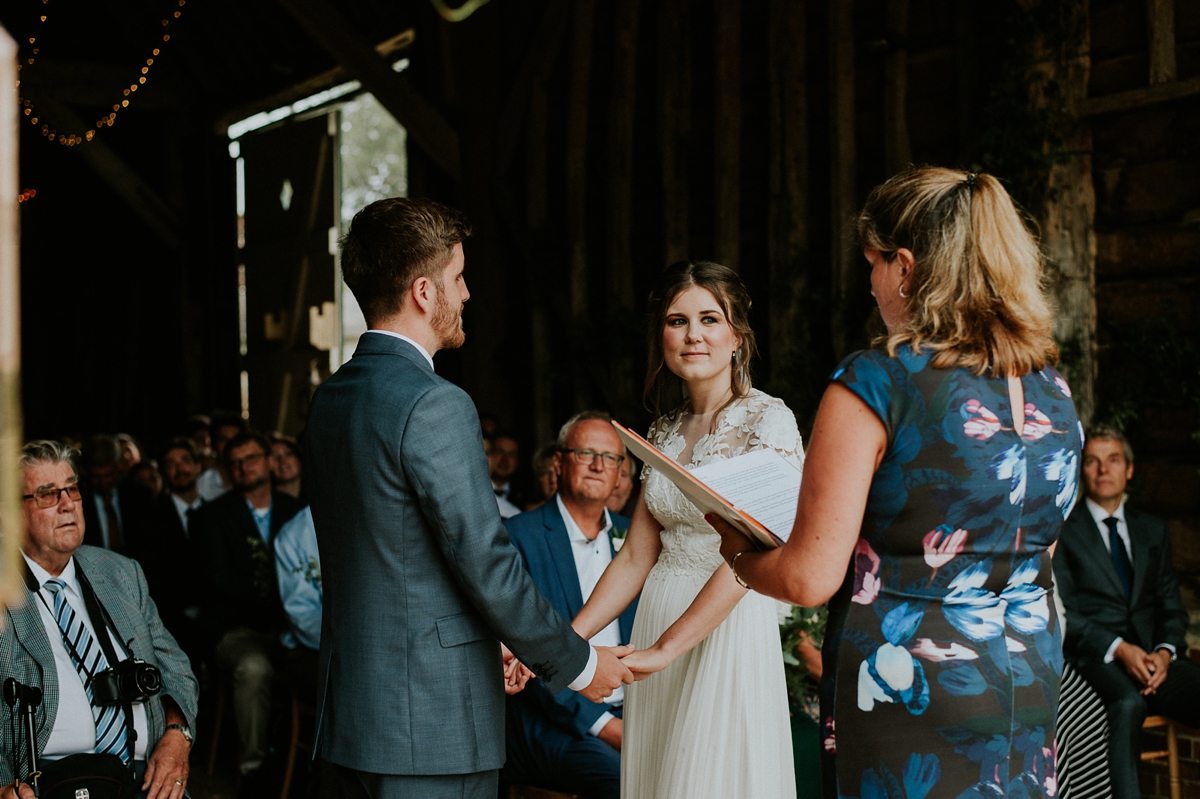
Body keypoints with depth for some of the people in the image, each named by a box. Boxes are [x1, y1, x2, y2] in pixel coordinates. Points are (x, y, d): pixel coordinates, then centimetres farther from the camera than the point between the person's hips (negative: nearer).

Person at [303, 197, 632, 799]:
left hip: (348, 719, 9)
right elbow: (487, 564, -17)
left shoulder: (330, 399, 11)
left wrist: (486, 647, 22)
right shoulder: (435, 405, -17)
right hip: (433, 727, -9)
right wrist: (578, 664, -4)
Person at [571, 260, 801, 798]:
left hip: (729, 627, -6)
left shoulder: (768, 421, -9)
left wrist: (665, 648, -20)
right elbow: (637, 556, 9)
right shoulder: (667, 429, 11)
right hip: (656, 620, 6)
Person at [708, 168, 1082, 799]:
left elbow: (810, 579, -15)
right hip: (1031, 686, 6)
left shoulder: (875, 383, -15)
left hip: (908, 691, -6)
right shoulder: (1053, 391, 5)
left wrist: (737, 555, 5)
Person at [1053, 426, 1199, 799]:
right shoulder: (1062, 531, 7)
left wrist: (1165, 652, -5)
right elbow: (1064, 614, -2)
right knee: (1128, 704, -38)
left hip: (1153, 654, 4)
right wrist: (1119, 650, -16)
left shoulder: (1154, 530, 21)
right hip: (1096, 656, -4)